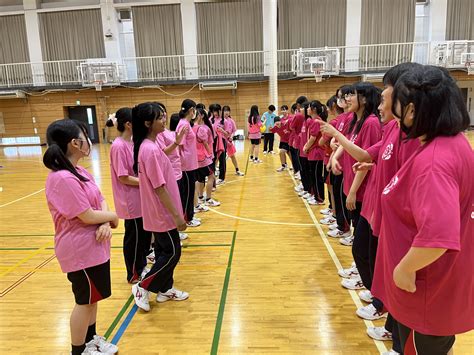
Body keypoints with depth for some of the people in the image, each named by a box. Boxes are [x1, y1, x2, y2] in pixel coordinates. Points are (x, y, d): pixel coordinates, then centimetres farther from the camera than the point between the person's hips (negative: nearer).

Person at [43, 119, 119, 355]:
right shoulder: (63, 179, -26)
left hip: (94, 246, 9)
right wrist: (113, 216, -9)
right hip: (80, 251, -9)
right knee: (84, 301, 9)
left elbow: (101, 201, 3)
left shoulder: (79, 172, 6)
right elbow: (87, 216, -26)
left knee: (92, 297, 22)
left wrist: (106, 223, -15)